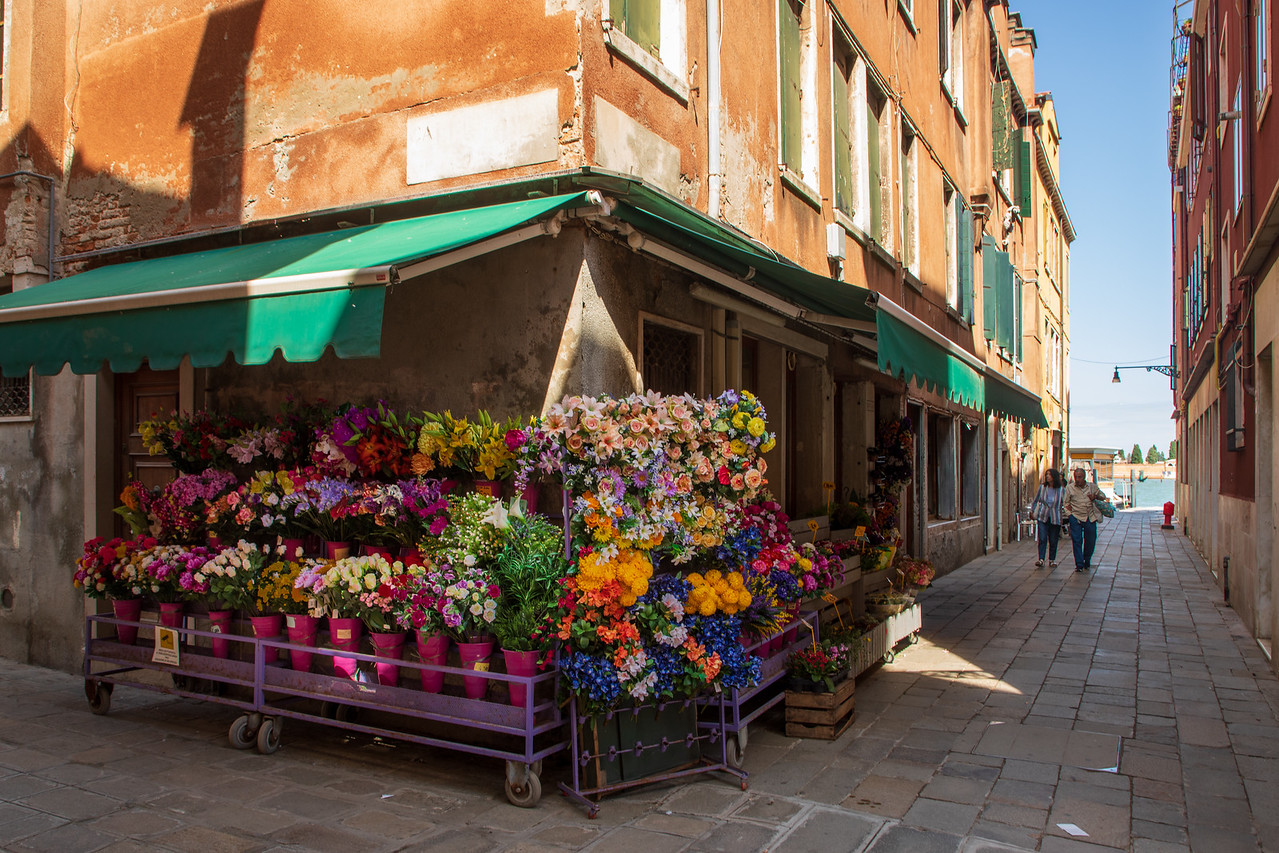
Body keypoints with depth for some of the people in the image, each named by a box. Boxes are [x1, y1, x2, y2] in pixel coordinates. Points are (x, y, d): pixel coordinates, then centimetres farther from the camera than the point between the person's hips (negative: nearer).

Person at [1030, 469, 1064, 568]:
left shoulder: (1060, 490, -1)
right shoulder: (1042, 487, 4)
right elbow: (1036, 500, 14)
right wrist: (1032, 511, 14)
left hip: (1055, 518, -1)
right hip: (1042, 517, 1)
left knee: (1053, 540, 7)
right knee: (1042, 539, -9)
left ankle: (1052, 560, 20)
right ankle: (1041, 559, -10)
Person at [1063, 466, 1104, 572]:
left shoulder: (1092, 486, 6)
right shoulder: (1069, 487, 3)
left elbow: (1102, 496, 20)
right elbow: (1065, 503, 7)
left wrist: (1096, 497, -2)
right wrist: (1070, 514, -5)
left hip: (1090, 518, 2)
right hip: (1076, 517, -1)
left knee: (1090, 541, 7)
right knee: (1077, 541, -7)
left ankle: (1087, 562, 29)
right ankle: (1079, 564, -2)